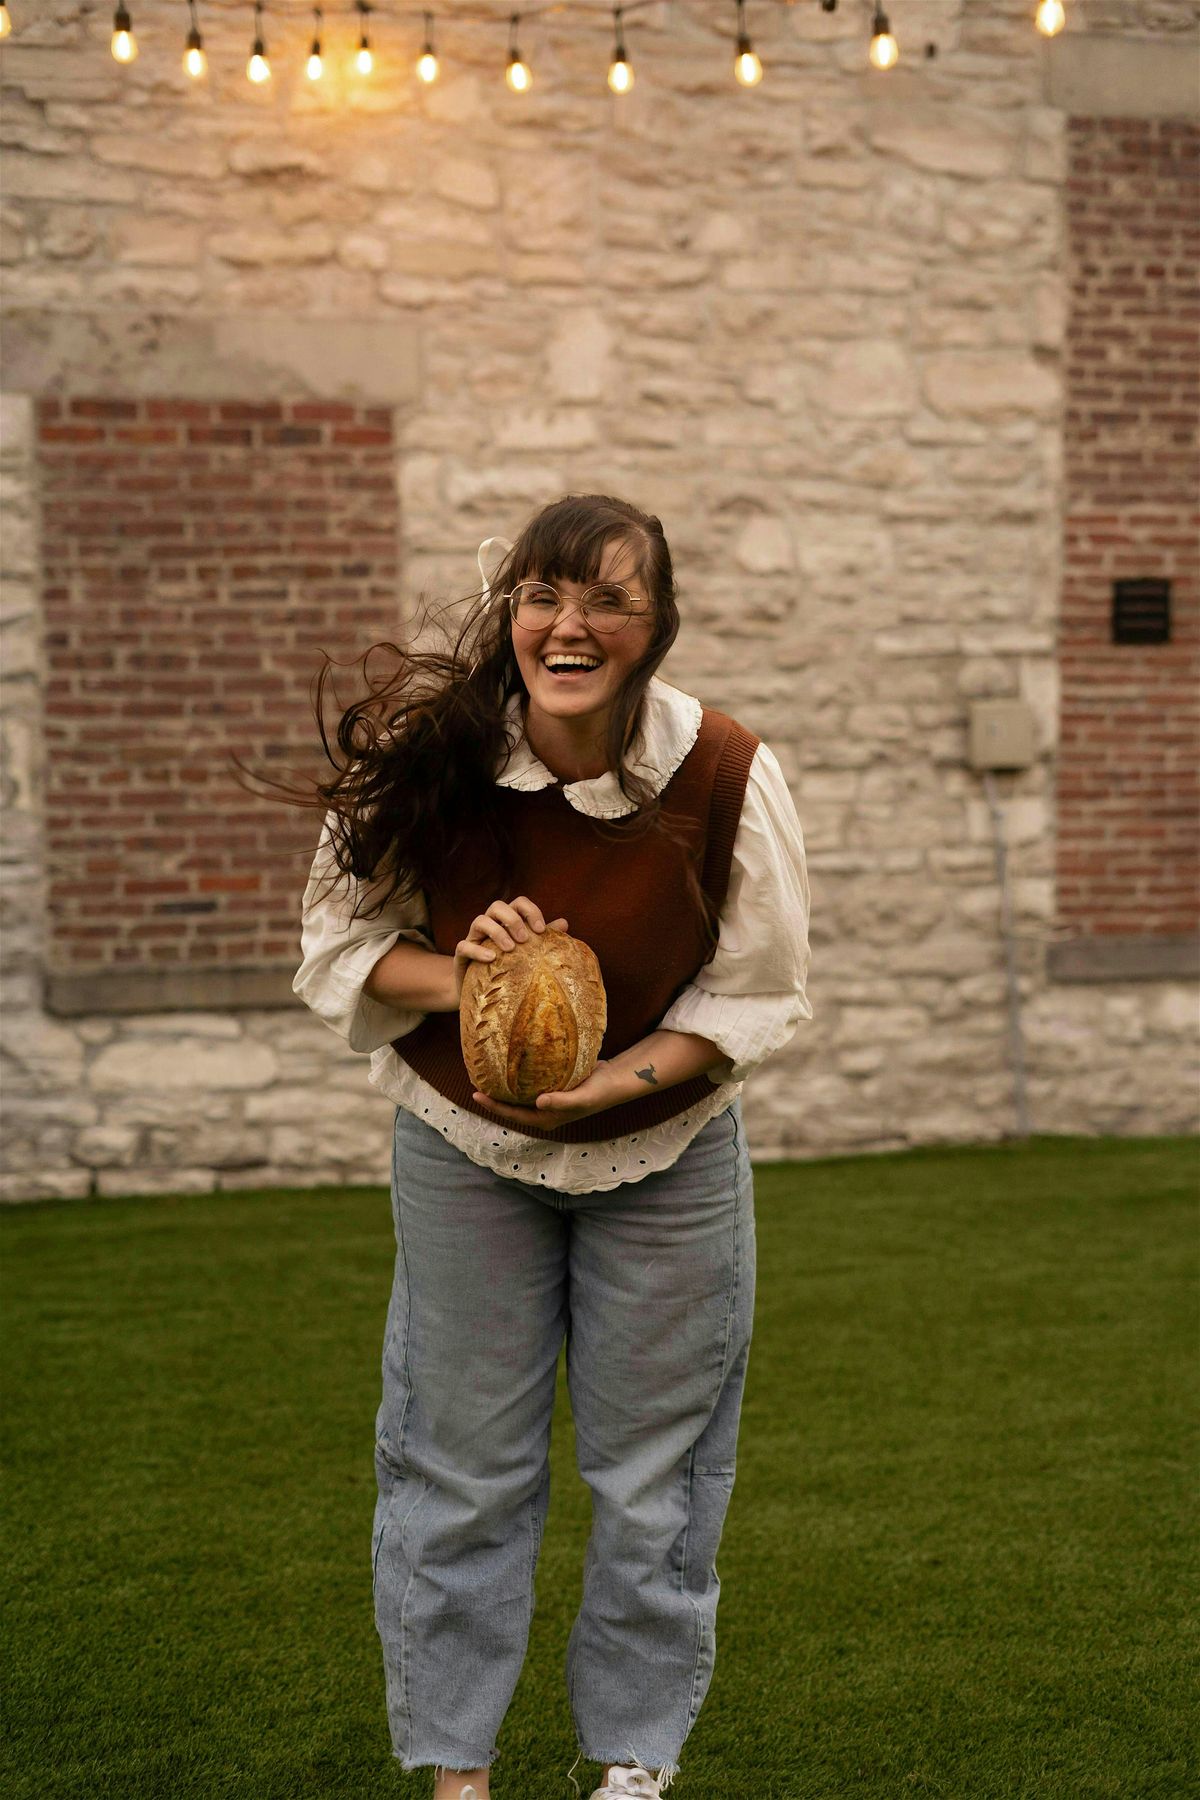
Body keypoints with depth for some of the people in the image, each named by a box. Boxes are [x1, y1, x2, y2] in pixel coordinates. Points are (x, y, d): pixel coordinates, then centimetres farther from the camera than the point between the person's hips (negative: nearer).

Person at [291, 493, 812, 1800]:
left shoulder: (728, 777, -19)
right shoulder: (422, 760, -19)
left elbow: (760, 999, -9)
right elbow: (339, 945, -5)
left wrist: (626, 1078, -25)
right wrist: (450, 976, -26)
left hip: (666, 1155, 0)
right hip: (463, 1151, 0)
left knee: (649, 1471, 11)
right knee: (460, 1462, 9)